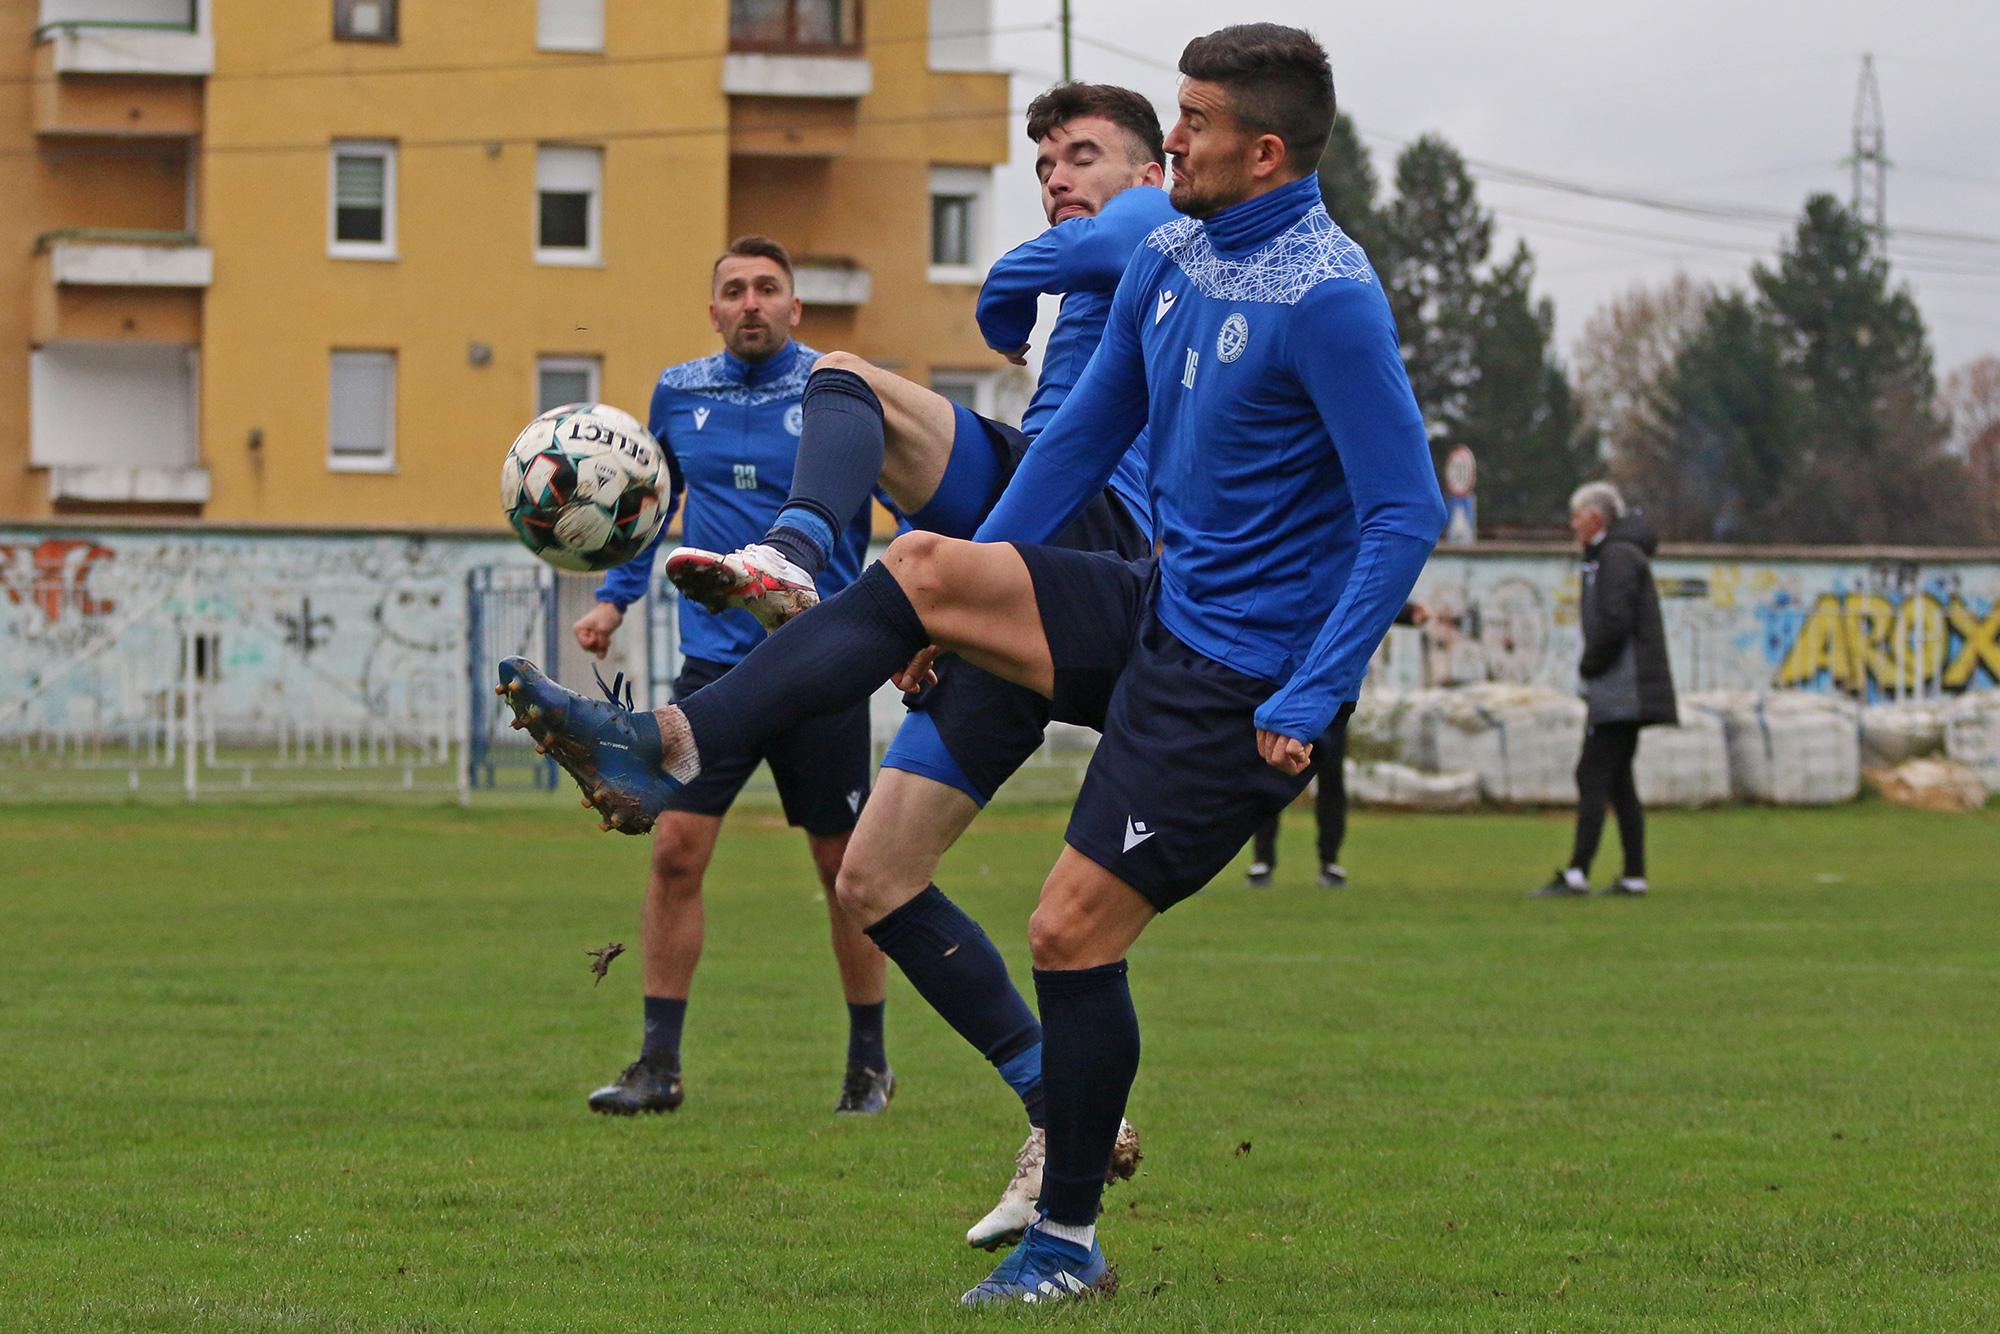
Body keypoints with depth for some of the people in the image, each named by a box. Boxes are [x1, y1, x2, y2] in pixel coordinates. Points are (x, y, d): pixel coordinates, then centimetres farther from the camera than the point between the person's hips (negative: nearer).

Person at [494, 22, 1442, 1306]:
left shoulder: (1330, 298, -20)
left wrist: (1311, 705, -25)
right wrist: (966, 601, 19)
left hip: (1238, 686, -8)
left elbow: (1408, 514, -22)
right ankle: (667, 748, -13)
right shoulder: (1170, 260, 7)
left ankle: (1070, 1242, 7)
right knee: (922, 566, -8)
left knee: (1072, 932, -8)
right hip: (1156, 606, 8)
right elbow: (1088, 431, 19)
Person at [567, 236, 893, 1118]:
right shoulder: (679, 393, 6)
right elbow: (650, 504, 22)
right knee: (675, 848, -8)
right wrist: (614, 599, 12)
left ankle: (868, 1065, 19)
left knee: (844, 864, 5)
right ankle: (659, 1064, -1)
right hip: (715, 661, 2)